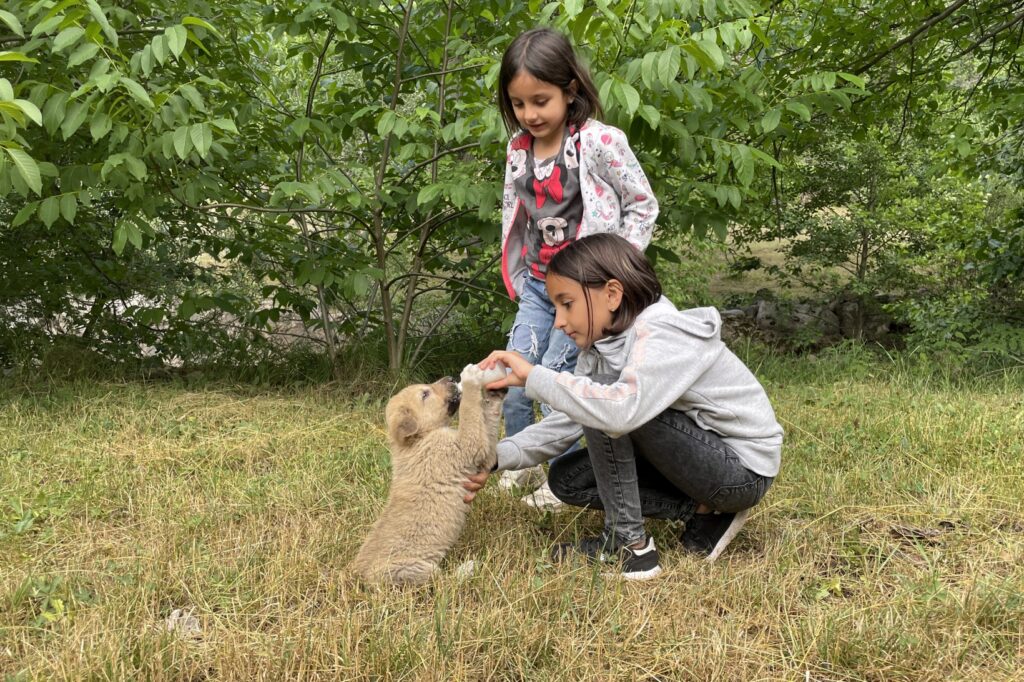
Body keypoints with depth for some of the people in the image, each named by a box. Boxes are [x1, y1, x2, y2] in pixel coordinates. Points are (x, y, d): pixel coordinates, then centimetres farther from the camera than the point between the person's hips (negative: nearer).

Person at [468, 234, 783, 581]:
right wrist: (497, 458, -15)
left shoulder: (663, 333, -26)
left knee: (604, 405, -25)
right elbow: (564, 423, -1)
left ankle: (630, 544, -12)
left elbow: (622, 410, -45)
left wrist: (533, 376, -36)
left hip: (743, 469, -9)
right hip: (699, 456, 9)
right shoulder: (602, 342, 1)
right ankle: (702, 511, 0)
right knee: (565, 478, 3)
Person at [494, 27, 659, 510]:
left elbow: (643, 206, -6)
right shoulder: (518, 148, 3)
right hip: (536, 285, 6)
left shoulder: (601, 143, -14)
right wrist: (516, 278, 12)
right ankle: (521, 465, 28)